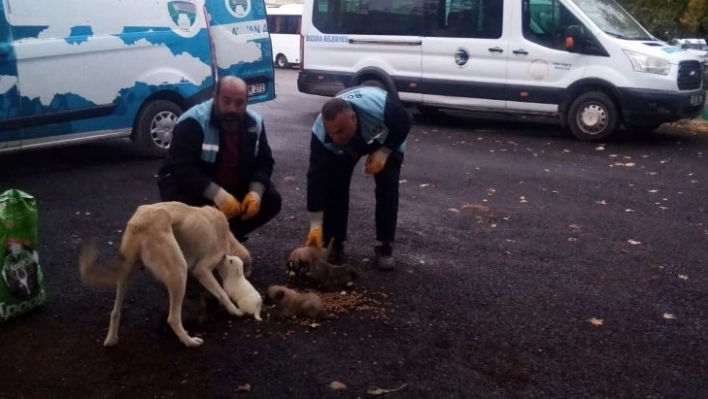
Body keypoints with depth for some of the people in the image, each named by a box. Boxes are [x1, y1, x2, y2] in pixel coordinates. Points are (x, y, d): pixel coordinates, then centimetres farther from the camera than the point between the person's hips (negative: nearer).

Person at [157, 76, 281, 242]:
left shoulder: (255, 123, -6)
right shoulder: (192, 122, -23)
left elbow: (264, 162, -2)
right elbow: (181, 168, -31)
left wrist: (255, 191, -24)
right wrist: (216, 193, -43)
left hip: (235, 187, 5)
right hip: (189, 186, -5)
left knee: (272, 199, -11)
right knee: (184, 208, -36)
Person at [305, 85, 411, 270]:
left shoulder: (379, 107, -46)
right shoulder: (320, 133, -39)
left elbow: (405, 122, -24)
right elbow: (317, 177, -35)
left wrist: (383, 153, -31)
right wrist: (316, 226, -35)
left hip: (386, 139, -1)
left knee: (387, 186, -13)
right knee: (333, 183, -13)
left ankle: (384, 246, -2)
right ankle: (333, 244, 1)